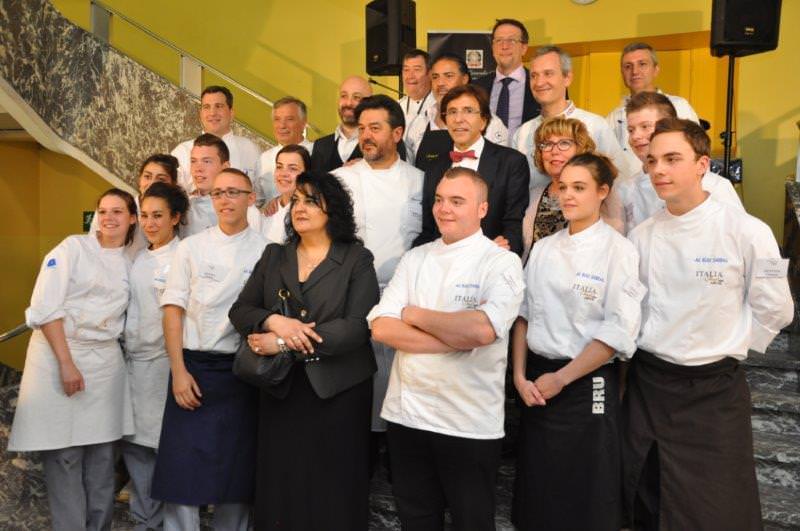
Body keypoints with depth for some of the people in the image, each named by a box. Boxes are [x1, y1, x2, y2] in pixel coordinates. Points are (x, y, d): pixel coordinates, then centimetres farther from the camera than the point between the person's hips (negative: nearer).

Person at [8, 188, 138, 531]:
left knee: (101, 455, 7)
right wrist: (66, 363, -15)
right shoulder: (73, 248, -2)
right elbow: (45, 308, -10)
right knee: (64, 455, -2)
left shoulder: (130, 265, 12)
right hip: (59, 354, -4)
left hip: (105, 362, 4)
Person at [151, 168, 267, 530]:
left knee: (236, 467, 8)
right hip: (194, 366, 1)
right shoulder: (190, 248, 6)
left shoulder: (266, 251, 3)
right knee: (183, 465, 1)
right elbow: (173, 310, 2)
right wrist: (179, 371, -7)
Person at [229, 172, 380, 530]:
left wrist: (284, 344, -18)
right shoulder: (273, 256, 10)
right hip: (280, 387, 4)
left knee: (332, 494, 7)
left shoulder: (357, 260, -5)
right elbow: (239, 311, 5)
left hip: (338, 390, -3)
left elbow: (357, 327, -16)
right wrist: (273, 320, -18)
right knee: (279, 489, 11)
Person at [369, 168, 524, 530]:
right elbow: (381, 327, -5)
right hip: (406, 413, 4)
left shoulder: (502, 262, -7)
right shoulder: (414, 259, 7)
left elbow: (482, 329, -25)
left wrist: (414, 315, -10)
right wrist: (458, 339, -15)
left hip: (469, 422, -4)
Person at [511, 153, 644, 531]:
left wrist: (561, 378, -12)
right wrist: (520, 376, -2)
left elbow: (619, 331, -14)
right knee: (537, 490, 13)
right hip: (537, 382, 5)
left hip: (587, 384, -4)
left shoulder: (618, 250, -9)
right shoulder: (543, 249, 7)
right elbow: (524, 315, 9)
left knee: (585, 496, 8)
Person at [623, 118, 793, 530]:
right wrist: (650, 351, 5)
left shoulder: (747, 233, -12)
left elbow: (773, 312, -3)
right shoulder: (640, 236, 0)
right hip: (647, 387, 4)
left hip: (714, 390, -3)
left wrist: (723, 350, 0)